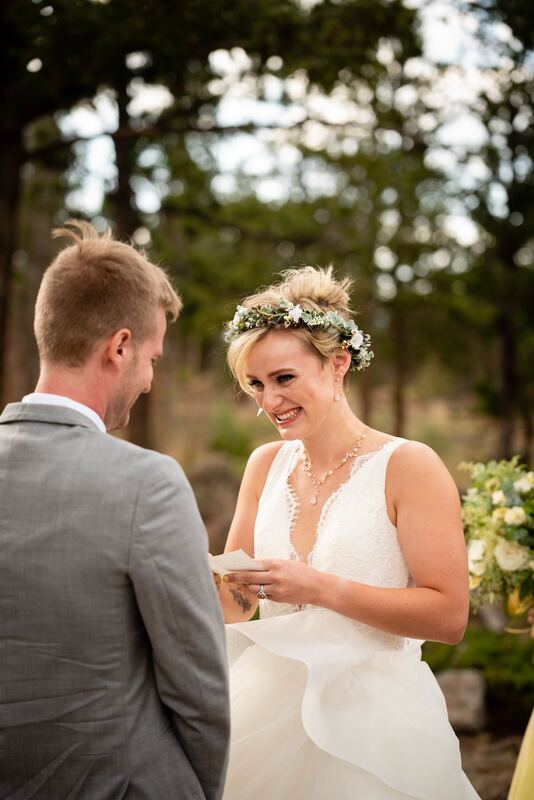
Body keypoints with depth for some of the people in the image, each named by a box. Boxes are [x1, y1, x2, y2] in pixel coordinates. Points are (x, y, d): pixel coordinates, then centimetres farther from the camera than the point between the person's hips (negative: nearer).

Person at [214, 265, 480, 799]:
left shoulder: (409, 466, -11)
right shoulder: (266, 465, 5)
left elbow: (449, 615, -16)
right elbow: (236, 602, 8)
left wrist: (320, 588, -23)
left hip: (369, 717, -4)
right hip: (269, 706, 5)